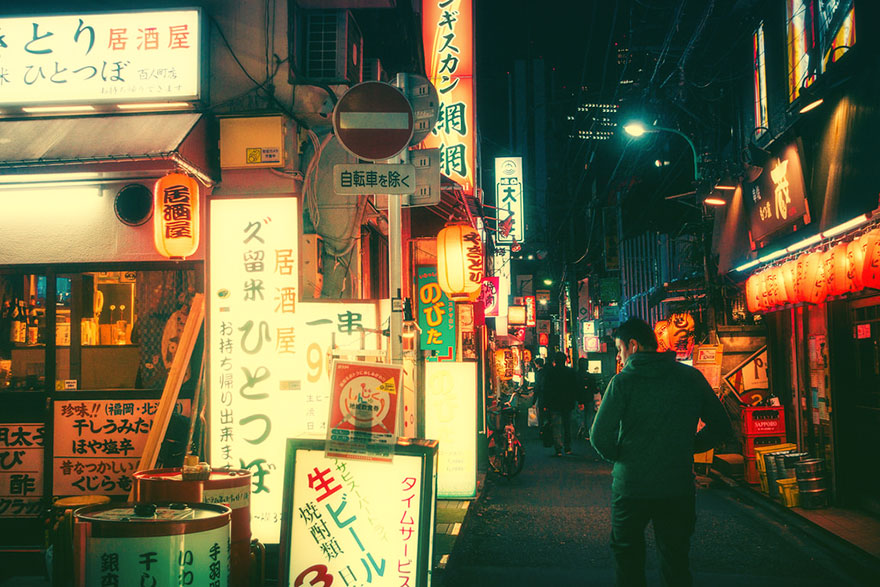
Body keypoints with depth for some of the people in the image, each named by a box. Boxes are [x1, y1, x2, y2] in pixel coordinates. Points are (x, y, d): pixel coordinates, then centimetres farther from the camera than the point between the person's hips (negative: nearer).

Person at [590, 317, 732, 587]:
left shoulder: (623, 381, -10)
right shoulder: (691, 377, 0)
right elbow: (721, 426, 6)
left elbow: (600, 437, -15)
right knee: (676, 561, 14)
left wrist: (617, 456, 4)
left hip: (631, 487, -2)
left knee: (628, 559, 17)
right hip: (678, 487, 3)